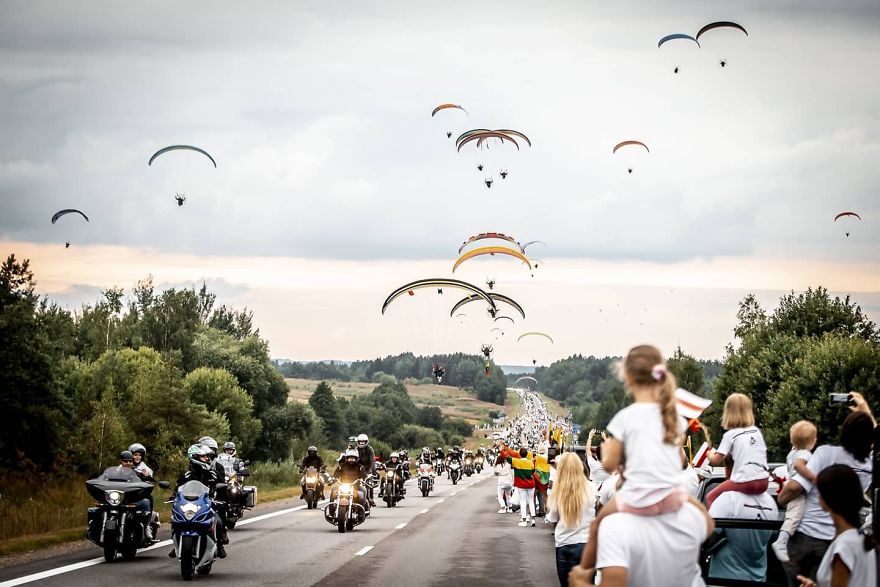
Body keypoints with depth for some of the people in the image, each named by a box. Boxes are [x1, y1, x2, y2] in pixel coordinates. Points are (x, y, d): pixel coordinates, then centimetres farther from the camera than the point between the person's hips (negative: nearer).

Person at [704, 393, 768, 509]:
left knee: (711, 497, 11)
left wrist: (710, 452, 18)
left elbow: (715, 461, -5)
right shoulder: (757, 431, 11)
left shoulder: (730, 435, -3)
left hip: (744, 482, -5)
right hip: (763, 482, 5)